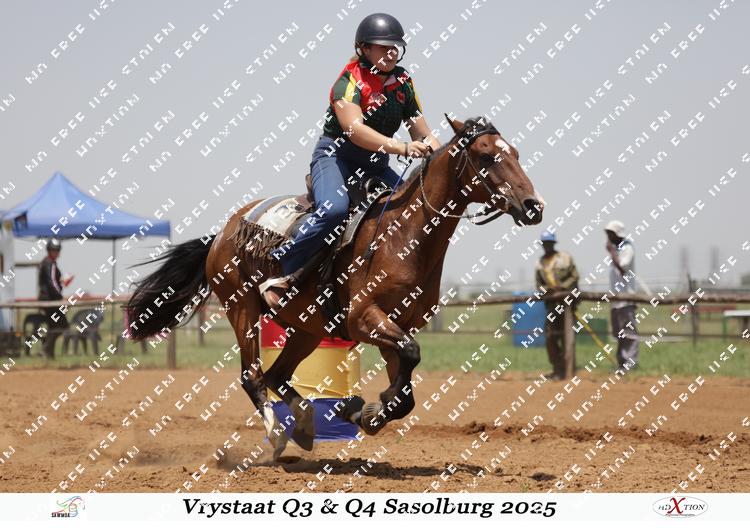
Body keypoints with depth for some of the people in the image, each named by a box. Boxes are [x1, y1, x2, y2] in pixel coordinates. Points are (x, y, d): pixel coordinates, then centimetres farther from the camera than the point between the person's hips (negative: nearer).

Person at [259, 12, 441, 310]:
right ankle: (279, 272, -24)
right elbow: (354, 129, -32)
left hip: (374, 164, 7)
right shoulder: (350, 81, -14)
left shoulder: (402, 82, 7)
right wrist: (401, 148, -43)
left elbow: (423, 135, 8)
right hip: (335, 154, -7)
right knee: (335, 209, -35)